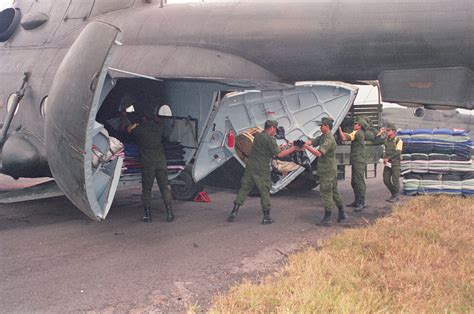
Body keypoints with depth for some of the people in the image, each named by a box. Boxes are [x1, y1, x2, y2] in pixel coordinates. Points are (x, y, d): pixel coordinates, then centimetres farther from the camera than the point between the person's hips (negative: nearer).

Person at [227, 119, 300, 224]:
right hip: (262, 170, -6)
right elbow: (279, 154, -13)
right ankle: (267, 217, 9)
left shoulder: (258, 136, 12)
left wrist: (279, 147, 23)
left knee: (244, 189, 9)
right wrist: (292, 149, -3)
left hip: (250, 167, 6)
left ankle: (234, 212, 5)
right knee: (265, 192, 3)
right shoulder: (269, 139, -11)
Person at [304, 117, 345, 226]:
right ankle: (341, 213, 28)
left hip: (327, 171, -10)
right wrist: (304, 143, -15)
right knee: (334, 191, 18)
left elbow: (319, 153, -32)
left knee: (326, 193, -4)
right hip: (332, 170, 10)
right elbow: (312, 141, 5)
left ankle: (327, 219, 1)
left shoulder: (329, 140, -22)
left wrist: (306, 146, -31)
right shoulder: (323, 137, 10)